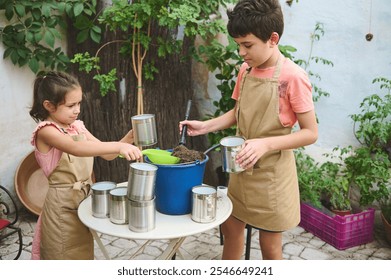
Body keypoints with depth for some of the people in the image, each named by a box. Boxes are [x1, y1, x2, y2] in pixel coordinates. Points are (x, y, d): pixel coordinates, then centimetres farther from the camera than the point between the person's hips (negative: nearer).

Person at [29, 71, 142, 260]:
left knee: (83, 257, 19)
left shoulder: (78, 126, 6)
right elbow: (75, 148, -35)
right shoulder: (46, 131, -16)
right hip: (62, 205, -7)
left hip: (85, 199, 7)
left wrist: (128, 139, -9)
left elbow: (107, 154, 8)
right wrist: (119, 146, -45)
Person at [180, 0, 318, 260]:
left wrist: (266, 143, -28)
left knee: (270, 243, 9)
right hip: (242, 169, 7)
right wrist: (205, 126, -1)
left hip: (272, 173, -6)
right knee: (231, 227, 20)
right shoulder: (246, 70, 1)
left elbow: (310, 133, -16)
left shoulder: (293, 76, -19)